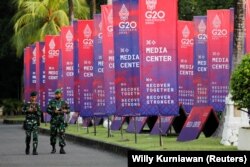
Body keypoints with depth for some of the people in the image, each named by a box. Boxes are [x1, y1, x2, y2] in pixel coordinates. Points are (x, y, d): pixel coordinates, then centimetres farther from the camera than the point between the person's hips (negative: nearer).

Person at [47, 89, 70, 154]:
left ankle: (62, 149, -5)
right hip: (54, 120, 0)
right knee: (53, 134, 5)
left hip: (61, 120, 0)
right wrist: (54, 111, -15)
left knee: (62, 134, -8)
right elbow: (48, 110, 0)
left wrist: (66, 110, -11)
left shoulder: (64, 102, 7)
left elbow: (68, 110, 11)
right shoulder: (51, 102, 5)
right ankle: (53, 148, 18)